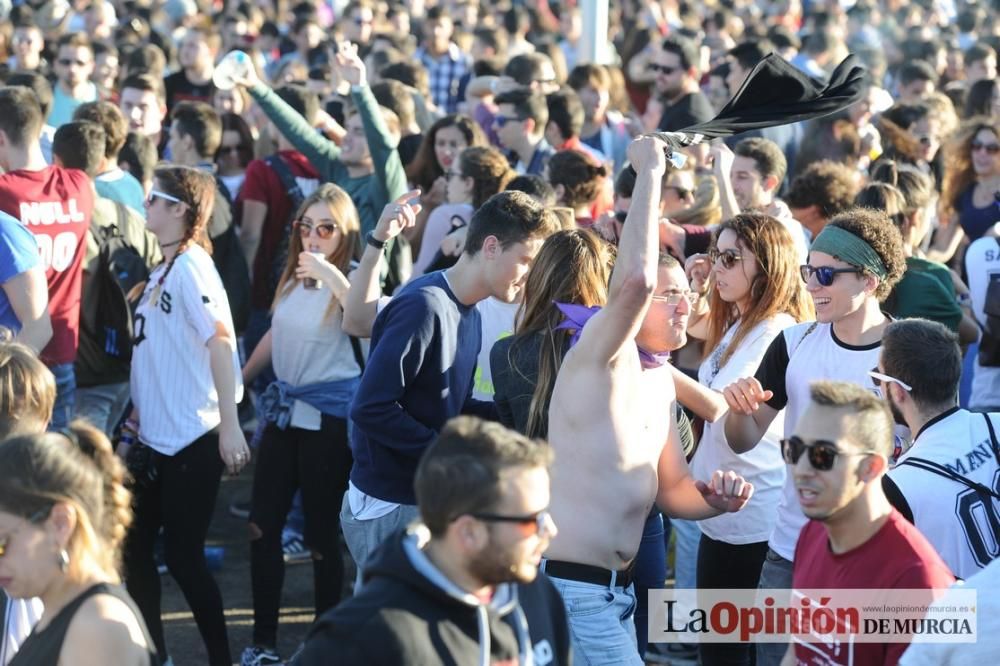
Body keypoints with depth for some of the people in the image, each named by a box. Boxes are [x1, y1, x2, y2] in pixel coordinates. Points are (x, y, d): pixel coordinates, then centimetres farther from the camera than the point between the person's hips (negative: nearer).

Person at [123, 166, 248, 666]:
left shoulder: (191, 267, -14)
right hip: (156, 437, 9)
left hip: (192, 440, -9)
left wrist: (230, 424, -25)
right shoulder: (164, 269, 11)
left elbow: (221, 342, -21)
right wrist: (141, 410, 17)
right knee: (133, 545, 12)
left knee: (182, 555, -4)